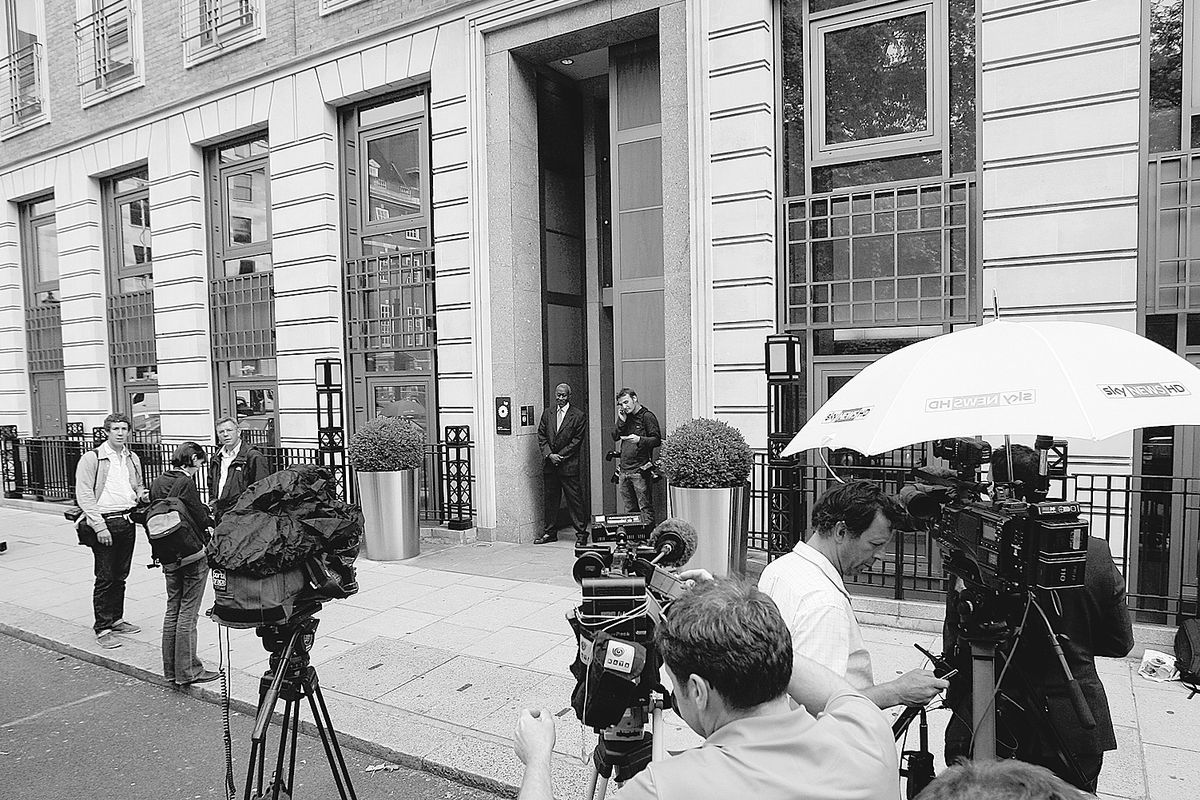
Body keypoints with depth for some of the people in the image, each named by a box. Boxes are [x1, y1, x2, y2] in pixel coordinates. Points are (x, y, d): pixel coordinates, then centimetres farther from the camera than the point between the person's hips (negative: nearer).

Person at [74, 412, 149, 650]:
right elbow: (84, 496, -10)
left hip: (128, 521, 6)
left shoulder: (132, 458, 12)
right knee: (105, 577, -2)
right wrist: (99, 526, -16)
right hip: (104, 522, -6)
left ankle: (116, 619, 26)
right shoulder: (91, 458, -7)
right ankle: (102, 628, 6)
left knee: (121, 575, 13)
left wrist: (141, 495, 2)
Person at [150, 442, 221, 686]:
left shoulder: (157, 482, 7)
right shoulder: (186, 482, -17)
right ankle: (187, 671, 8)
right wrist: (210, 532, 6)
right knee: (188, 613, 1)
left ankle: (171, 669, 24)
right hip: (193, 554, -8)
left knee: (173, 610, 16)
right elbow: (199, 516, -13)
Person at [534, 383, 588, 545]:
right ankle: (549, 532, 20)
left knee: (574, 500, -2)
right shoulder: (547, 413, 12)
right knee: (550, 499, 10)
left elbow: (577, 440, -6)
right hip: (549, 464, 4)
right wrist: (549, 455, -6)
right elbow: (541, 436, 8)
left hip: (569, 464, -4)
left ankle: (581, 534, 5)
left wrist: (560, 456, -11)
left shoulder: (579, 416, -2)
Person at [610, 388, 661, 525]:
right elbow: (615, 437, 11)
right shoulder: (624, 417, 16)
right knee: (628, 509, 11)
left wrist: (639, 439, -25)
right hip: (624, 471, 7)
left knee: (645, 508, -4)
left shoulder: (647, 416, -5)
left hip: (640, 471, -7)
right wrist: (621, 421, -2)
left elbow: (657, 440, -10)